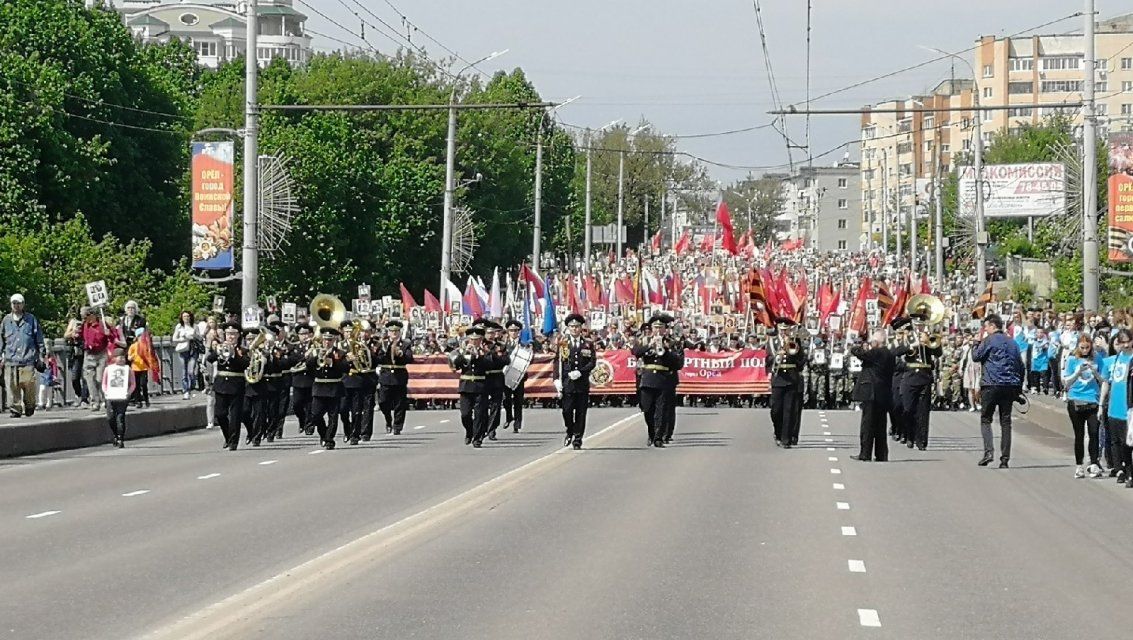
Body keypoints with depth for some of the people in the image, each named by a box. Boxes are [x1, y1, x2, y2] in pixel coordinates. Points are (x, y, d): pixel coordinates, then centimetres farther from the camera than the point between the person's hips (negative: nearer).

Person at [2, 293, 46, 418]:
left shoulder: (31, 319, 9)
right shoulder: (6, 320, 14)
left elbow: (39, 339, 11)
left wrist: (41, 355, 7)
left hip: (28, 359, -2)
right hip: (10, 360, 2)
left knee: (29, 385, -5)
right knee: (12, 386, -5)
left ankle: (29, 406, 14)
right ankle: (15, 409, -1)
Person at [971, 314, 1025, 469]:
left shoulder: (989, 340, -5)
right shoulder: (1012, 343, 15)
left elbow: (976, 356, -4)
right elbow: (1020, 366, 17)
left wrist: (976, 344, 14)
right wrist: (1019, 388, 21)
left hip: (992, 385, -5)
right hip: (1010, 386, 5)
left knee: (985, 419, 3)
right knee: (1006, 421, 6)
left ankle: (989, 451, -15)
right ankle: (1005, 458, 2)